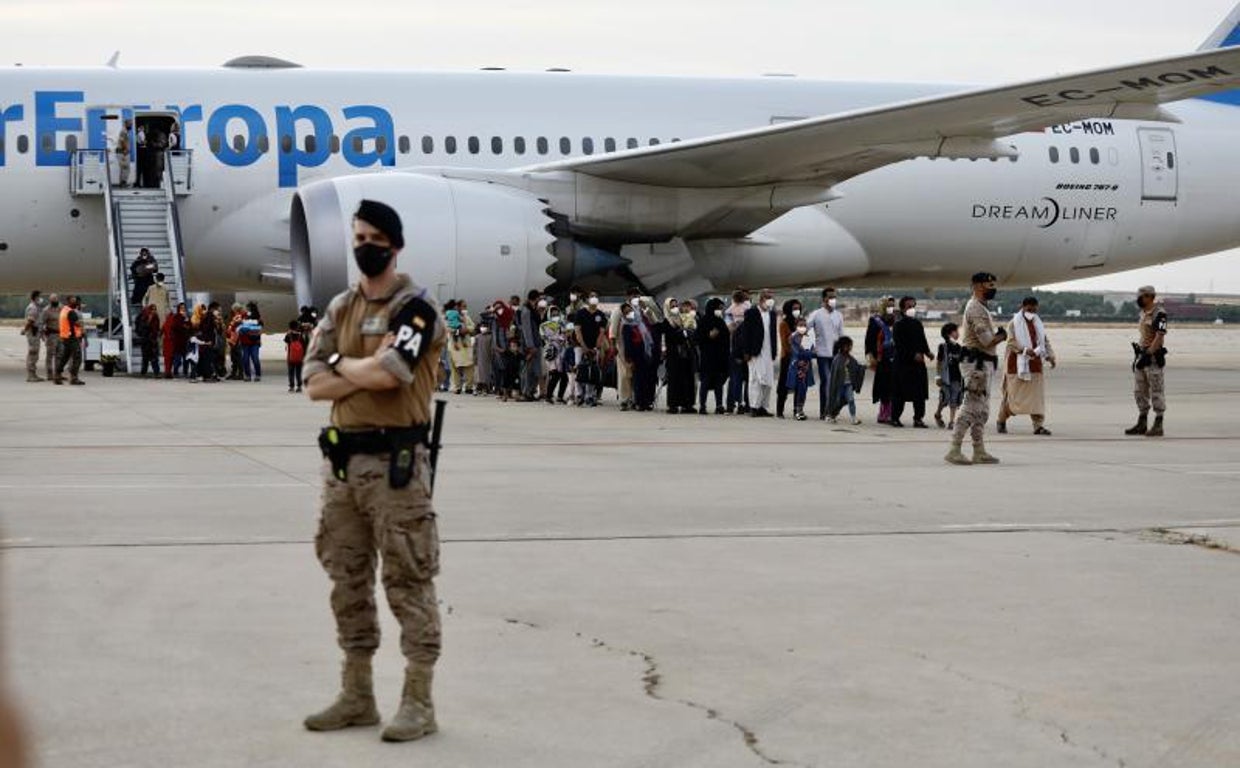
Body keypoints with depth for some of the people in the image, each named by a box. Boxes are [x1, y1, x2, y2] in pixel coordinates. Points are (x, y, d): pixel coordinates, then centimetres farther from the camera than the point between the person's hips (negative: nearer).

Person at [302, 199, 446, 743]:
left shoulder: (416, 308, -8)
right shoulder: (340, 308, 13)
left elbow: (388, 373, -23)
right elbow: (315, 385, 4)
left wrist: (340, 362, -4)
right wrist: (369, 372, -10)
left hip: (396, 462, -7)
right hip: (342, 459, 7)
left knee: (409, 582, -4)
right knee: (348, 579, 12)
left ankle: (419, 702, 1)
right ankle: (357, 695, 22)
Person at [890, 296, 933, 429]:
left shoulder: (917, 324, 16)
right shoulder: (899, 325, -6)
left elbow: (922, 341, 21)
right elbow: (900, 345, -14)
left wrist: (927, 352, 3)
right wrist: (913, 355, -22)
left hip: (918, 363, 7)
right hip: (903, 363, -7)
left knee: (920, 392, 3)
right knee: (900, 393, -2)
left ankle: (918, 418, 8)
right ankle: (895, 418, 6)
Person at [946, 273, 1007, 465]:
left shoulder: (980, 308, 19)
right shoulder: (976, 309, -15)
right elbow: (987, 341, -21)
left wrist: (997, 336, 1)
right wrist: (1002, 336, -4)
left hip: (984, 363, 11)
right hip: (977, 363, -11)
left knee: (981, 410, 12)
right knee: (971, 408, -11)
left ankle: (979, 452, 15)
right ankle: (954, 451, -11)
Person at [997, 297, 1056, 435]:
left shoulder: (1038, 324, 13)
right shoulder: (1014, 324, -3)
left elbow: (1045, 341, 13)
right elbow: (1012, 342, -15)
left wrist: (1050, 355, -5)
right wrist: (1025, 350, -30)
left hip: (1035, 363, 5)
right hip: (1017, 363, -4)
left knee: (1037, 395, -3)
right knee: (1012, 393, 0)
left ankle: (1038, 425, -4)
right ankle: (1001, 420, 19)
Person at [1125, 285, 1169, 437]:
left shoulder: (1159, 314, -14)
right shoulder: (1144, 314, 15)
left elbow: (1160, 336, -22)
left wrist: (1147, 354, -25)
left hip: (1153, 357, -9)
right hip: (1142, 356, 9)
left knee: (1156, 392, -4)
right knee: (1139, 391, 10)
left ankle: (1158, 426, -1)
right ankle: (1142, 424, 16)